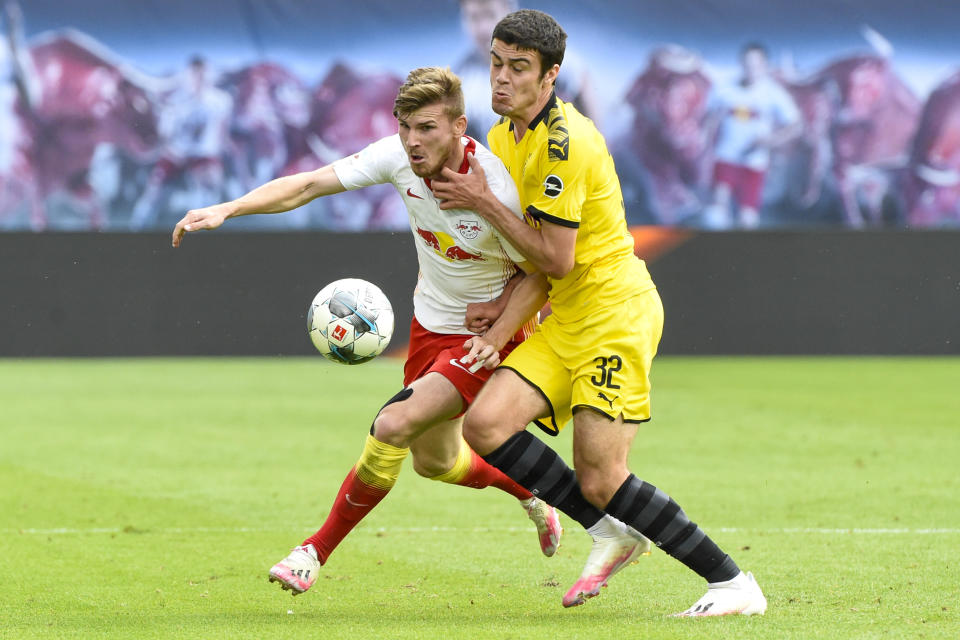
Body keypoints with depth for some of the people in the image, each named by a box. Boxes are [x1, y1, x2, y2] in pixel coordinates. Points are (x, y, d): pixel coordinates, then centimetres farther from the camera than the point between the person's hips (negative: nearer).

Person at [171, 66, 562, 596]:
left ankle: (318, 550, -7)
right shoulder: (399, 157, -17)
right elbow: (310, 184, -16)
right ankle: (530, 492, 49)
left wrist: (497, 312, -25)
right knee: (435, 462, 19)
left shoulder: (497, 192, -30)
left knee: (394, 426, -23)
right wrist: (228, 209, -27)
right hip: (430, 325, 7)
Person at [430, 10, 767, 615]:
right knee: (486, 423, -10)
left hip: (616, 310, -9)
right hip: (564, 320, 9)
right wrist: (499, 334, 0)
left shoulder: (565, 141, -18)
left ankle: (734, 583, 0)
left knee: (600, 480, -12)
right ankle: (612, 531, 4)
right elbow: (540, 265, 11)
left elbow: (557, 258, -18)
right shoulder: (503, 139, 11)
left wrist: (483, 202, -12)